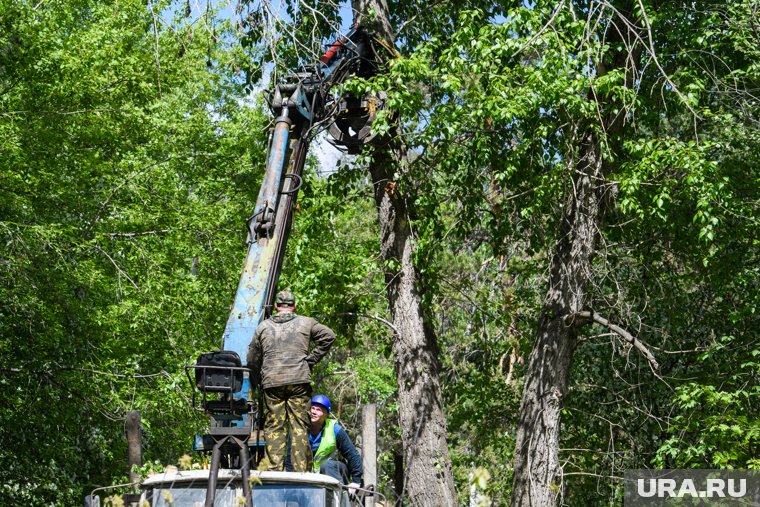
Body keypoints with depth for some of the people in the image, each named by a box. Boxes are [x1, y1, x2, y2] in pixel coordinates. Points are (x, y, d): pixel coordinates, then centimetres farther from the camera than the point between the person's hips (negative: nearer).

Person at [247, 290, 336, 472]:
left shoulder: (263, 327, 14)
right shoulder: (305, 323, 10)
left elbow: (252, 360, 15)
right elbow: (328, 336, 1)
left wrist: (261, 382, 23)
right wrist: (311, 360, 5)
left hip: (272, 382, 1)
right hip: (299, 381, -1)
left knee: (274, 427, 1)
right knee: (300, 426, -1)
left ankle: (272, 470, -5)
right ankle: (302, 471, -4)